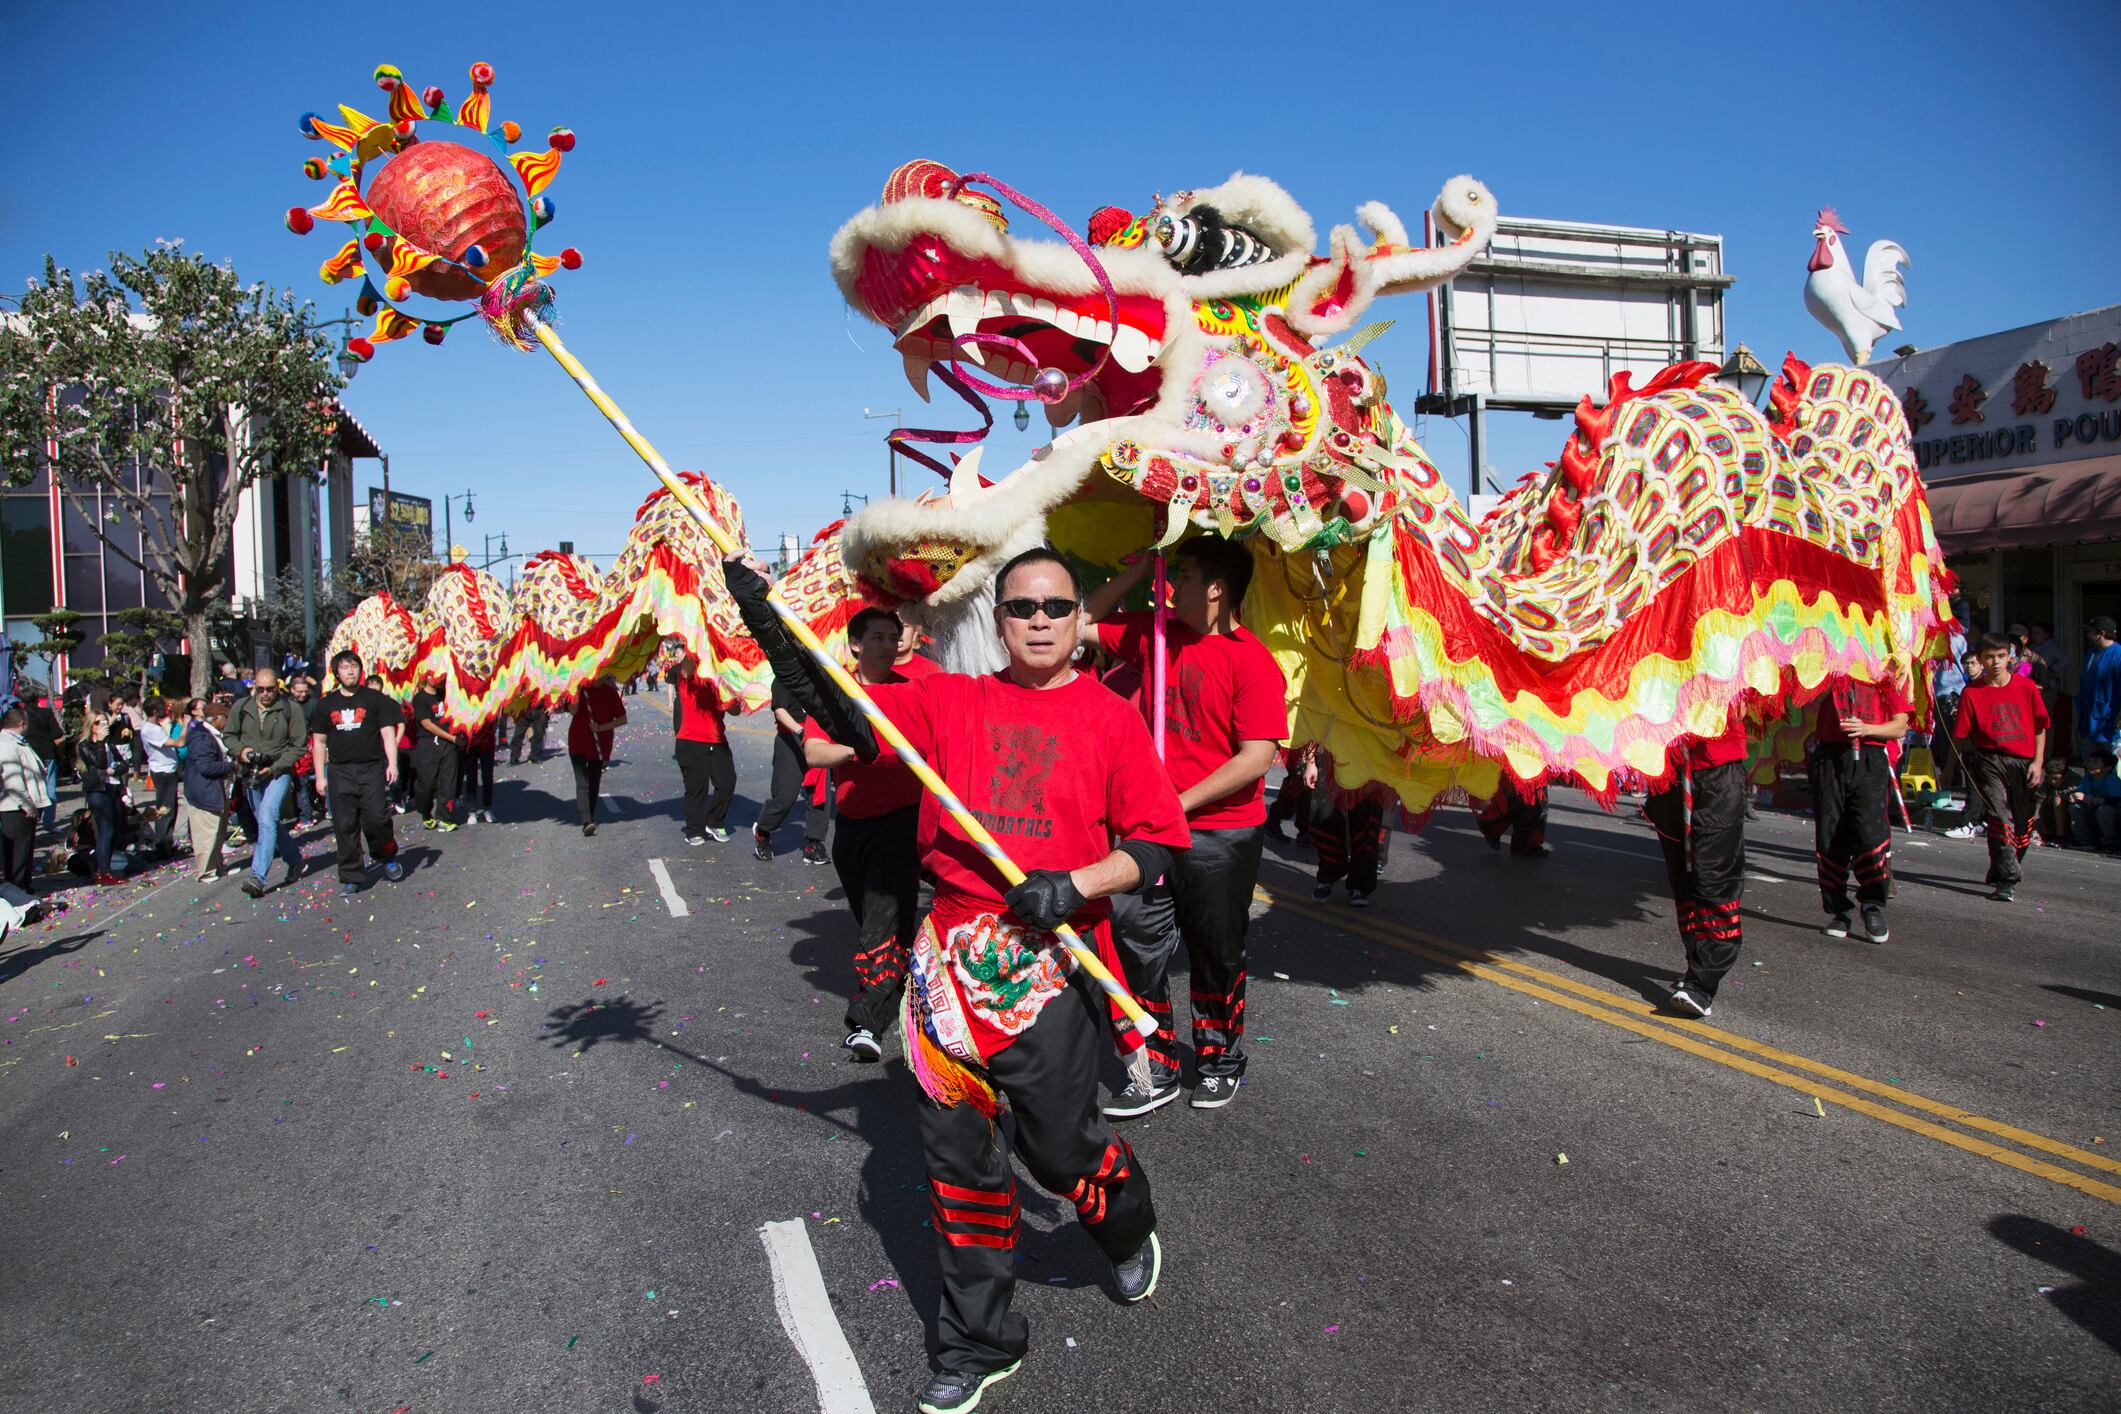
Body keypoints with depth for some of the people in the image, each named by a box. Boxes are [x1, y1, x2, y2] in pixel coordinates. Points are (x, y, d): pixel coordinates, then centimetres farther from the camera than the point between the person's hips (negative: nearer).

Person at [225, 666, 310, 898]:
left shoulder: (291, 709, -9)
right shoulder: (241, 707, 2)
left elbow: (298, 745, -7)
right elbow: (230, 735, 14)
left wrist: (274, 767, -16)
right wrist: (240, 750, -7)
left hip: (278, 773, -5)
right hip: (251, 774, 5)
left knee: (266, 818, -20)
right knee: (270, 822, 15)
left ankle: (258, 877, -25)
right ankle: (295, 859, 36)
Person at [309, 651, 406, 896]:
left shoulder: (375, 699, 5)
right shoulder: (326, 703, 13)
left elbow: (388, 733, 1)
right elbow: (319, 741, 15)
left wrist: (392, 763, -12)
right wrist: (320, 775, 9)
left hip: (372, 768, -2)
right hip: (340, 772, 2)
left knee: (376, 819, -11)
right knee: (345, 826, 1)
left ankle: (388, 858, 15)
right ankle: (351, 877, 7)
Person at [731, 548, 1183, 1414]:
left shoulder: (1110, 718, -1)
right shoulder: (952, 702, 5)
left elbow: (1158, 840, -2)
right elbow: (844, 710, -1)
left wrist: (1075, 884, -16)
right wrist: (768, 623, -12)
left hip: (1051, 960, -2)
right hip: (953, 954, 3)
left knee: (1060, 1145, 4)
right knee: (957, 1147, 9)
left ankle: (1132, 1232, 41)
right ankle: (978, 1344, 28)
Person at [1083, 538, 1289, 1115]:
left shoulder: (1252, 660, -15)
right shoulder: (1154, 633, 5)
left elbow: (1259, 756, -20)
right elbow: (1085, 622, 14)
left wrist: (1181, 801, -18)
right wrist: (1139, 567, 4)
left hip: (1221, 834, -5)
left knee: (1216, 953, 12)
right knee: (1138, 943, 4)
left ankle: (1220, 1061, 34)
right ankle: (1157, 1069, 18)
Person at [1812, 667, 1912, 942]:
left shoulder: (1889, 670, 8)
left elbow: (1900, 727, 5)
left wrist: (1866, 728, -12)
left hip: (1871, 760, -2)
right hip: (1830, 757, 2)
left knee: (1871, 834, -14)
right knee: (1829, 838, 2)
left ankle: (1873, 906, 5)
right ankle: (1839, 910, 14)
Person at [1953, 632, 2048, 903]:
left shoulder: (2026, 686, 5)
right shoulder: (1971, 692, -1)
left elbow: (2040, 726, 9)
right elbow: (1961, 735, 1)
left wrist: (2038, 761, 1)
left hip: (2023, 761, 3)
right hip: (1989, 761, -3)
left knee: (2023, 822, 9)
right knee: (2000, 818, -13)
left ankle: (2004, 874, 29)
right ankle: (2007, 881, -15)